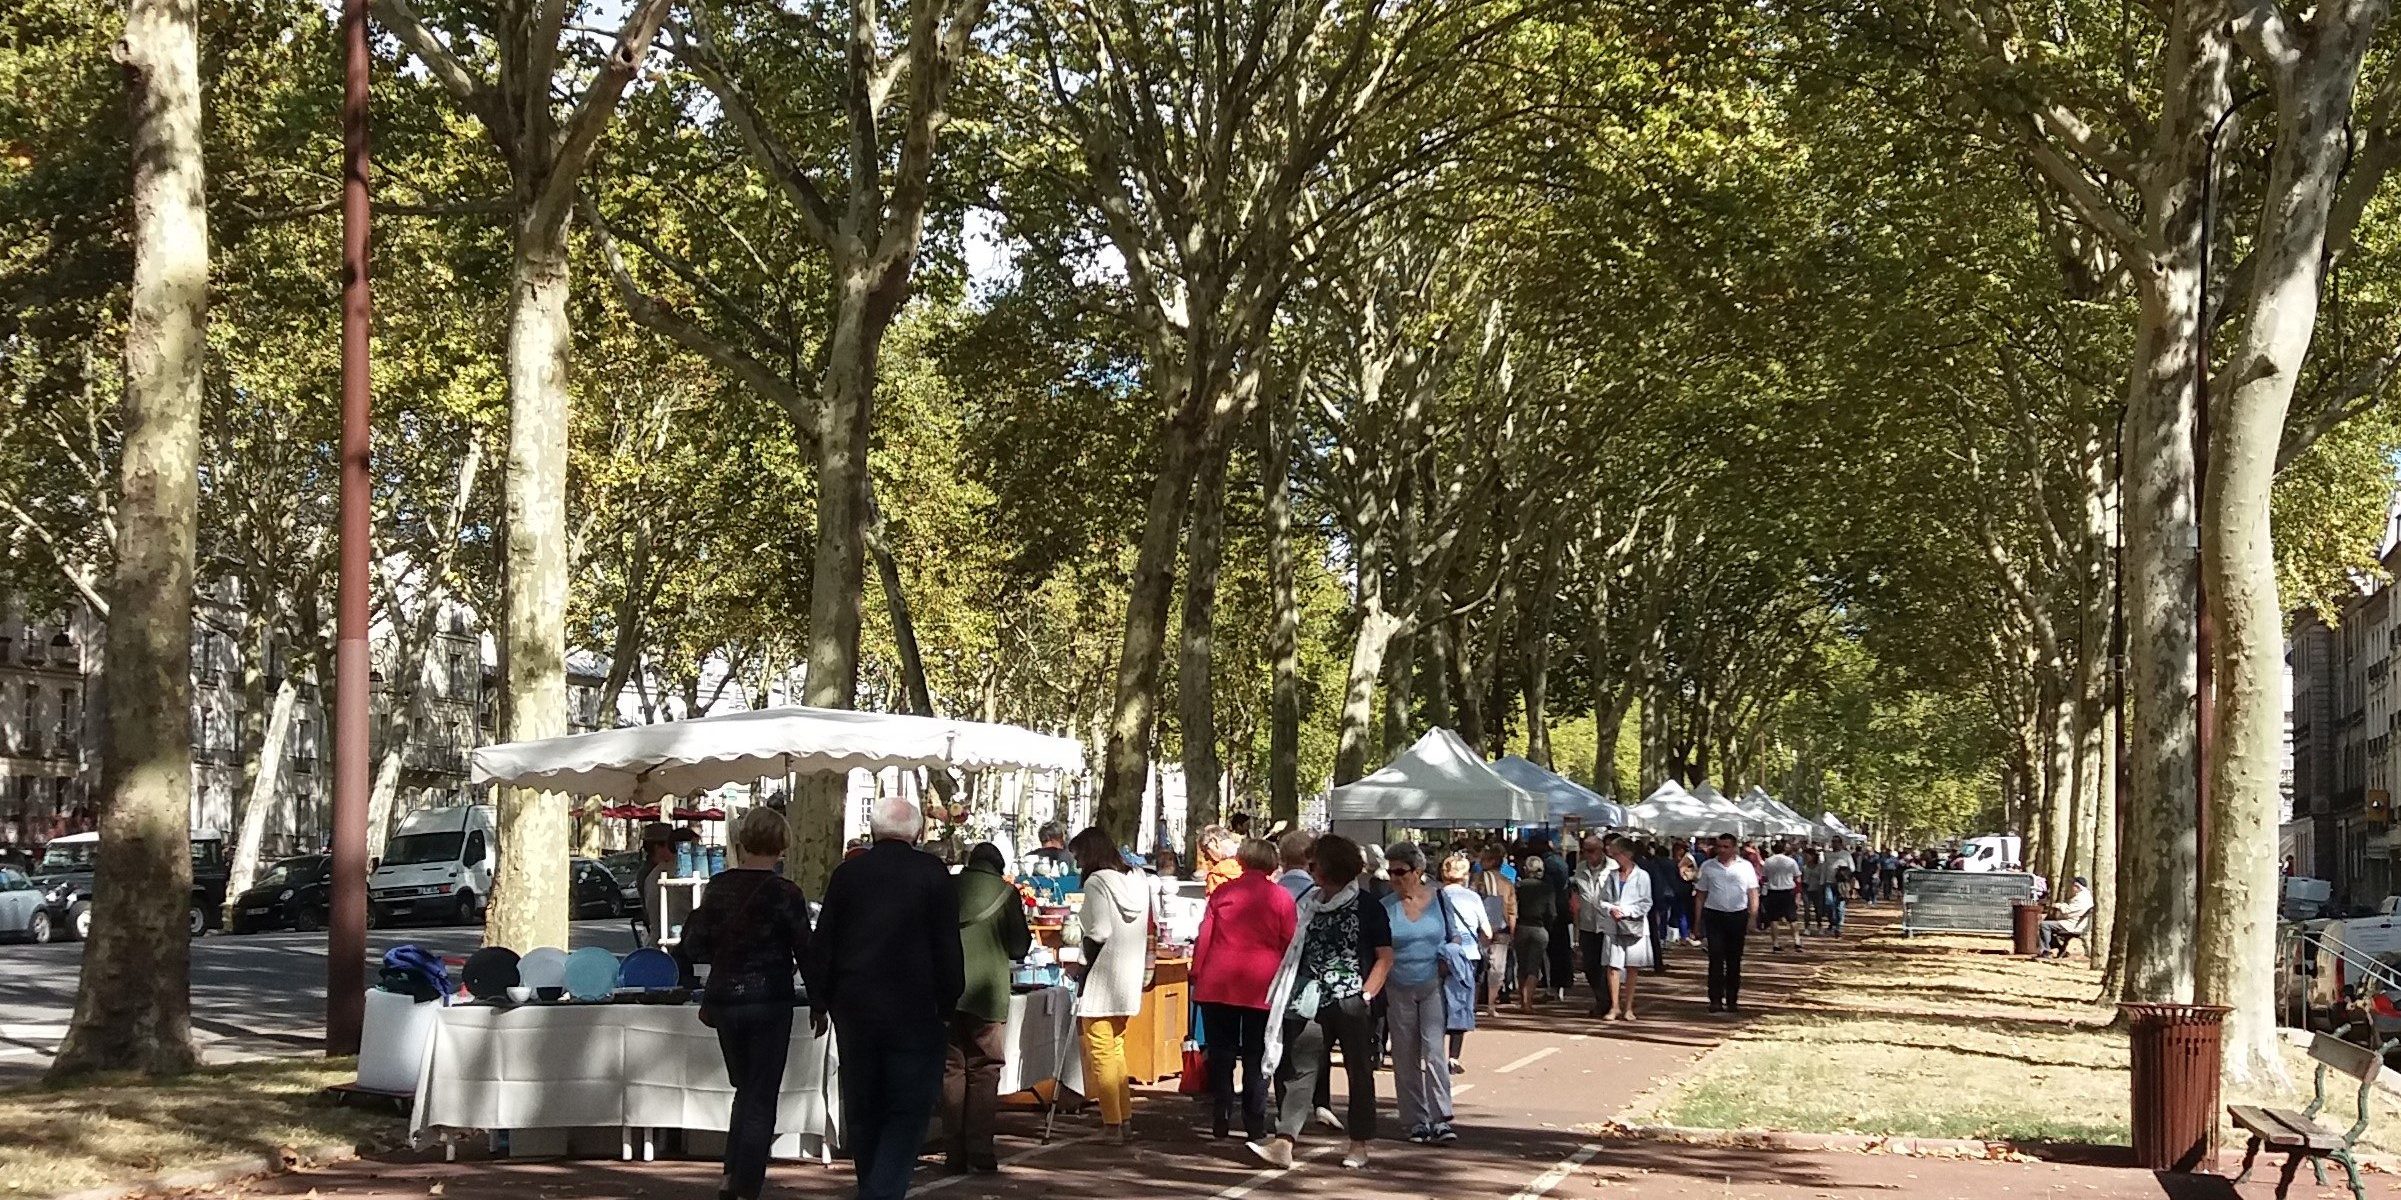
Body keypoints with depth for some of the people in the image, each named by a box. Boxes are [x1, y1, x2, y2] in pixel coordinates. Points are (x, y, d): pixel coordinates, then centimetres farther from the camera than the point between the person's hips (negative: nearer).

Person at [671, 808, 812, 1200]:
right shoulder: (785, 893, -10)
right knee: (761, 1098, 4)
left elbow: (693, 948, 3)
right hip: (769, 1002, -4)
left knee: (744, 1090, 21)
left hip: (723, 1001, 4)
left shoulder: (719, 886, 1)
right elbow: (805, 953, -7)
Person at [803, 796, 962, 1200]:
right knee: (909, 1111, 0)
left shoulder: (847, 873, 1)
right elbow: (948, 947, -8)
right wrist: (947, 1006, 2)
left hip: (854, 1011, 3)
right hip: (916, 1012, -3)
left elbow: (821, 946, 5)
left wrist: (820, 1001, 15)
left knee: (861, 1110, 15)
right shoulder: (933, 874, -7)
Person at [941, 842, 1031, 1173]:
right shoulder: (1006, 893, -1)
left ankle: (957, 1152, 6)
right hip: (987, 992, -2)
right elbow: (1019, 947, 1)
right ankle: (980, 1151, -2)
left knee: (952, 1069, 7)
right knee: (984, 1072, 4)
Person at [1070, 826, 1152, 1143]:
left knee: (1101, 1054, -2)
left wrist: (1084, 970, -7)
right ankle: (1125, 1119, 20)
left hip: (1101, 983, -8)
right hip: (1129, 981, 8)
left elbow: (1098, 934, -18)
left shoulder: (1096, 883, -12)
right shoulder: (1137, 884, 11)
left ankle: (1112, 1125, -2)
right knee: (1116, 1050, 18)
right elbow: (1145, 935, 11)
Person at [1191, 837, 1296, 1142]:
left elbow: (1204, 936, 4)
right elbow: (1289, 944, 2)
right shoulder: (1282, 897, 1)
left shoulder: (1222, 891, 4)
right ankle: (1254, 1123, 2)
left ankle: (1221, 1119, 5)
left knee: (1221, 1052, 8)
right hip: (1262, 985, -1)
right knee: (1256, 1056, 5)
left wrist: (1196, 974, 10)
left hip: (1218, 984, 1)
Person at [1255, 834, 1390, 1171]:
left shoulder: (1366, 907, -3)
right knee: (1301, 1071, -4)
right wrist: (1296, 993, 8)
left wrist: (1365, 995, -11)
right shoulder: (1309, 903, 12)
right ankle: (1283, 1143, -12)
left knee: (1359, 1071, 6)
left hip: (1349, 1004, -4)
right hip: (1312, 1003, 4)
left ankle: (1359, 1145, 16)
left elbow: (1385, 957, -3)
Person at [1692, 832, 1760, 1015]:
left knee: (1734, 960, 8)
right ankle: (1715, 1000, -8)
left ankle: (1732, 1000, 17)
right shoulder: (1707, 867, 6)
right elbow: (1700, 895, 9)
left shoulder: (1745, 866, 5)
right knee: (1716, 957, -9)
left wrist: (1753, 918, -5)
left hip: (1738, 916, 1)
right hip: (1714, 916, -1)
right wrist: (1698, 921, 5)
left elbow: (1753, 894, 5)